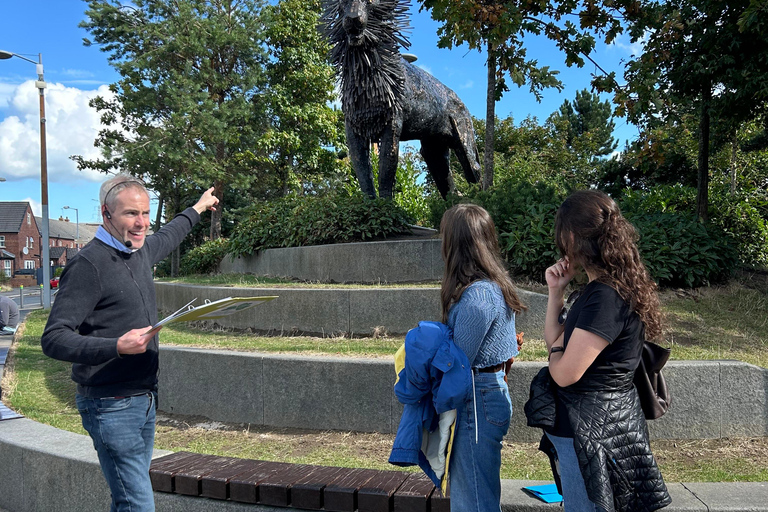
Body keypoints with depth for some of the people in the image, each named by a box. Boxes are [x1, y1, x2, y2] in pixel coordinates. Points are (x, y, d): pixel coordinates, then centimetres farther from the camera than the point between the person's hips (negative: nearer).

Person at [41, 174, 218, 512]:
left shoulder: (140, 251, 8)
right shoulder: (88, 264, -16)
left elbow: (166, 238, 34)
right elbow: (53, 339, -19)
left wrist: (197, 209, 48)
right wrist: (116, 347, -31)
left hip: (145, 399, 8)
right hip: (111, 406, -8)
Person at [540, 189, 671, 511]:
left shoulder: (606, 297, -24)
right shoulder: (593, 289, 7)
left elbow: (565, 373, -24)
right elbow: (553, 338, 13)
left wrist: (556, 349, -3)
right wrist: (556, 291, 2)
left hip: (594, 430, -10)